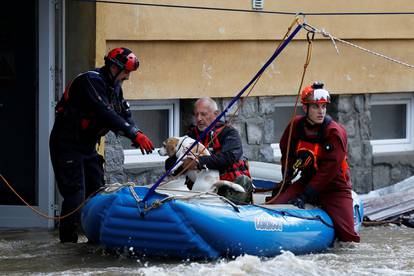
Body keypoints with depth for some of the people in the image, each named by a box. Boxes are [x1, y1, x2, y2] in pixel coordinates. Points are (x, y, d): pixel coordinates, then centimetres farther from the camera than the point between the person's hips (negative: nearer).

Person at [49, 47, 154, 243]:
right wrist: (135, 134, -33)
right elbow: (106, 114, -31)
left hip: (87, 145, 10)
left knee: (96, 190, 9)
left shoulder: (114, 86, 9)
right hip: (67, 144, -10)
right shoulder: (90, 81, -22)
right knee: (75, 193, -13)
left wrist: (136, 136, -12)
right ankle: (68, 240, -9)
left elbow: (124, 114, 7)